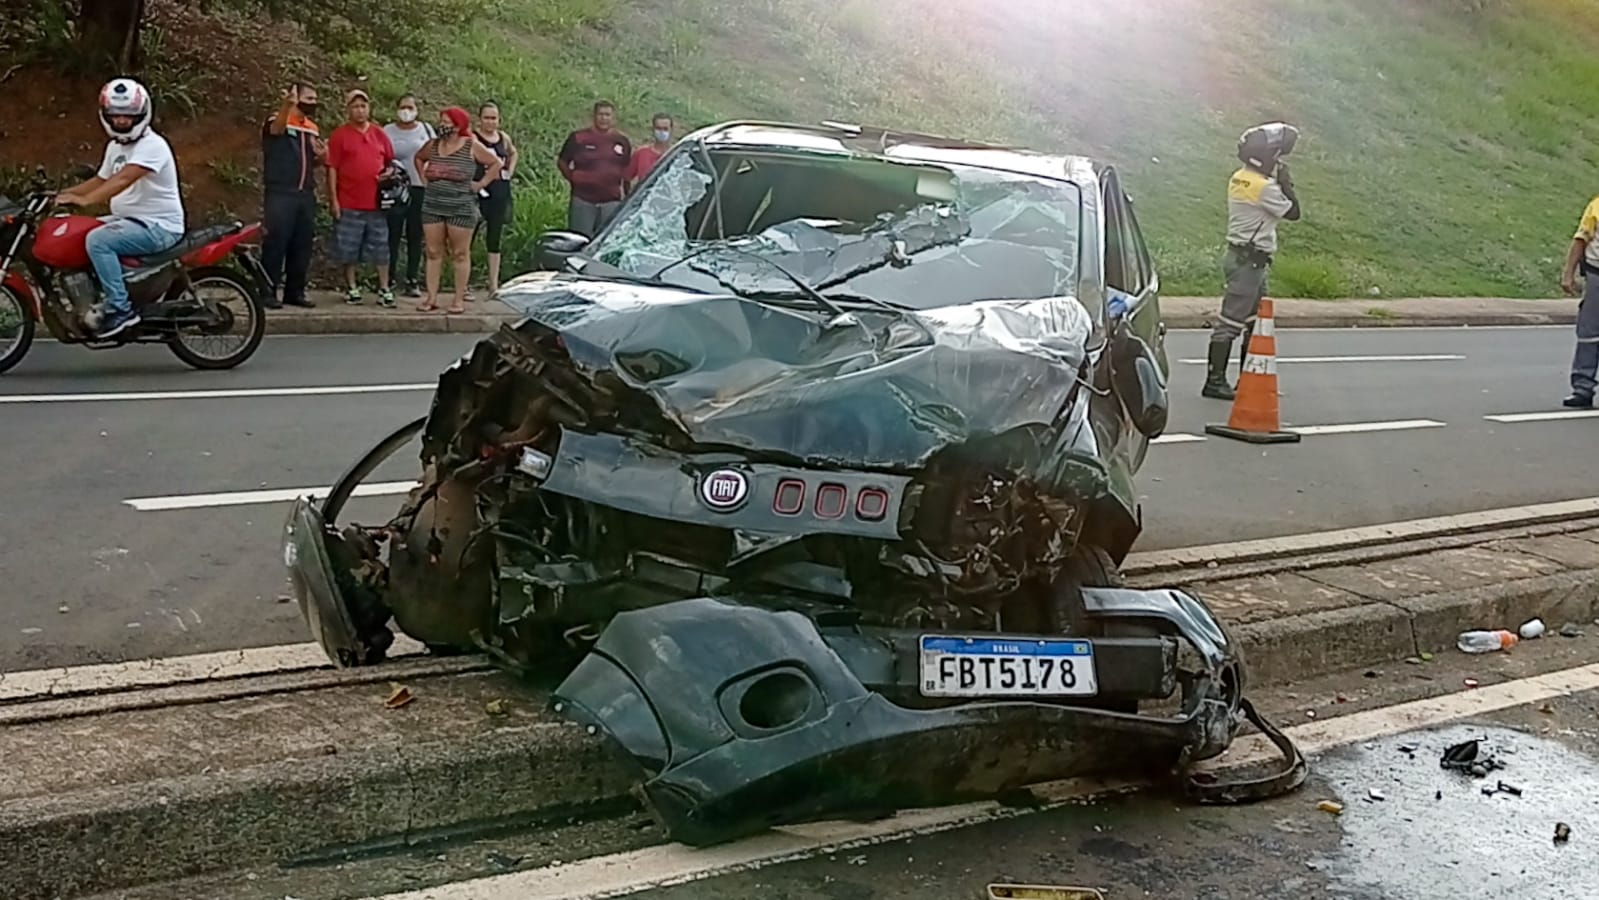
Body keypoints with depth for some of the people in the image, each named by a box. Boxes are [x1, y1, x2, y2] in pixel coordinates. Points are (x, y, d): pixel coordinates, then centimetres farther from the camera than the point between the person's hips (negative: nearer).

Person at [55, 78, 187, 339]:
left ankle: (120, 308, -26)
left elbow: (123, 179, -28)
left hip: (159, 226, -10)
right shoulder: (115, 146, 16)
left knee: (97, 240, -30)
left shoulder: (152, 145, -16)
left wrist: (84, 200, -36)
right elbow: (101, 180, 23)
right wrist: (63, 193, 9)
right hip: (128, 219, 10)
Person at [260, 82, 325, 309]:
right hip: (280, 194, -7)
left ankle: (294, 291, 16)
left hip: (306, 195, 7)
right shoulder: (277, 120, -4)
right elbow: (276, 129, -30)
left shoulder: (313, 128, 17)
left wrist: (322, 157, 1)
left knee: (302, 246, 8)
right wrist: (287, 104, -50)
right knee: (275, 243, -7)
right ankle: (268, 291, -3)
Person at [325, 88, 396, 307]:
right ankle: (352, 288, 15)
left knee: (381, 247, 5)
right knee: (348, 249, 4)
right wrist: (334, 199, -7)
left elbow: (391, 162, 19)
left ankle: (384, 289, 11)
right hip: (348, 204, -3)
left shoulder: (379, 134, 10)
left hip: (376, 204, 3)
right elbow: (332, 169, -2)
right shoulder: (339, 135, -1)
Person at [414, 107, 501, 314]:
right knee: (433, 252, 4)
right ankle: (432, 298, 8)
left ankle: (460, 299, 7)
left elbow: (496, 163, 1)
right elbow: (419, 158, 28)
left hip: (461, 209, -4)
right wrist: (423, 178, 16)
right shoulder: (433, 145, 8)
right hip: (432, 207, 4)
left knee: (460, 254, 1)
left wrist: (481, 183, -3)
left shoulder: (471, 146, -4)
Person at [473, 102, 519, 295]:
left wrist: (509, 171, 16)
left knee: (495, 239, 10)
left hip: (500, 193, 5)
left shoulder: (504, 138, 12)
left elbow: (513, 153, 31)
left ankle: (494, 284, 15)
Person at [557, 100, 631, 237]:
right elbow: (562, 162, 9)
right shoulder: (578, 138, 0)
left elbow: (627, 169, 19)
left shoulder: (622, 141, 9)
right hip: (582, 201, -2)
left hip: (611, 202, 2)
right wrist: (573, 177, -1)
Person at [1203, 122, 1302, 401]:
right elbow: (1293, 212, -11)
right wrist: (1285, 182, -2)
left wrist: (1278, 182, 10)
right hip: (1249, 260, -10)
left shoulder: (1238, 179, 10)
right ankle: (1214, 381, -4)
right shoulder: (1264, 187, -18)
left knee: (1257, 320, 16)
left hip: (1243, 256, 10)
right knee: (1231, 322, -7)